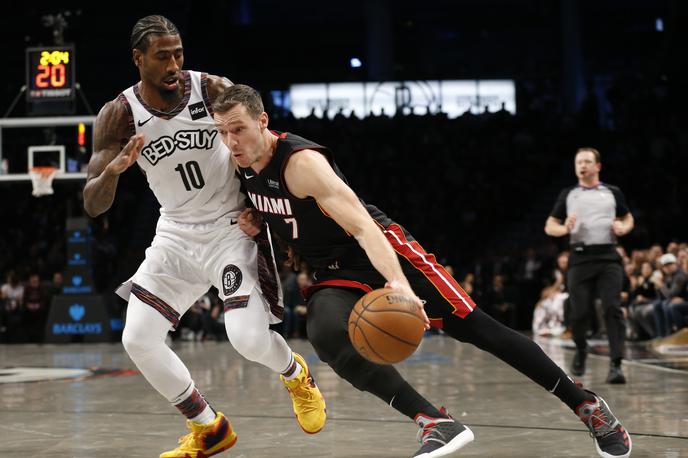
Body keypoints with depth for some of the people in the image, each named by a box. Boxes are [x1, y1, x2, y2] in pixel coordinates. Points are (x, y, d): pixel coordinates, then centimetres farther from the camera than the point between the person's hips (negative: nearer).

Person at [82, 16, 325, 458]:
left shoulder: (213, 90, -16)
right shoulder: (118, 116, -10)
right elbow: (93, 205, -14)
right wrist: (114, 170, -35)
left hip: (231, 226, -4)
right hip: (176, 233, 4)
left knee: (248, 336, -19)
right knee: (138, 339, -5)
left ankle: (297, 376, 18)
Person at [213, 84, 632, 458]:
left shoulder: (301, 162, -25)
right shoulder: (244, 163, 0)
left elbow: (363, 227, -33)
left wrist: (397, 282, -49)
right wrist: (256, 222, 0)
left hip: (383, 251, -7)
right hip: (335, 274, 7)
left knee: (475, 328, -7)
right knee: (327, 335, -27)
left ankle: (586, 404, 7)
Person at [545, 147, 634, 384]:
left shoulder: (613, 193, 11)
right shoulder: (567, 195, 12)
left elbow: (628, 218, 22)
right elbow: (549, 226, 13)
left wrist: (623, 227, -1)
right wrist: (565, 229, -8)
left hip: (608, 257, -1)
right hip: (580, 257, 1)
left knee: (613, 309, -12)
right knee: (579, 312, 1)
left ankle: (615, 365, -15)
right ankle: (581, 351, 30)